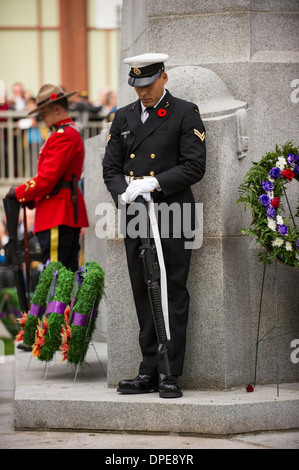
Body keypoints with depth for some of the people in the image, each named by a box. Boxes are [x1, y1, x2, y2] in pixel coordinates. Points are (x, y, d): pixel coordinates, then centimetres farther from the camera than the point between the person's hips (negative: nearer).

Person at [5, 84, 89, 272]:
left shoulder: (62, 136, -13)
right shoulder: (72, 133, 21)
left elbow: (48, 178, -18)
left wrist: (19, 193, -5)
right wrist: (30, 199, 13)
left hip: (57, 216, -11)